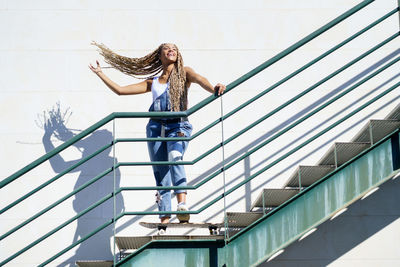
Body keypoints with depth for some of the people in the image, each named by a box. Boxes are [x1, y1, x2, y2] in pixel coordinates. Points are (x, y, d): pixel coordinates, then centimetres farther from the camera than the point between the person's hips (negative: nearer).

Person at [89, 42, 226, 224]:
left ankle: (182, 205, -48)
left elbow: (199, 79, -9)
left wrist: (213, 89, -31)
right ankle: (164, 219, -10)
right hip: (156, 127, 4)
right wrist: (99, 73, 30)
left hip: (178, 126, -4)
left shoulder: (184, 73, 15)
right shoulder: (152, 82, 23)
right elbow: (120, 90, 27)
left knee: (175, 157, -33)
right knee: (160, 174, -5)